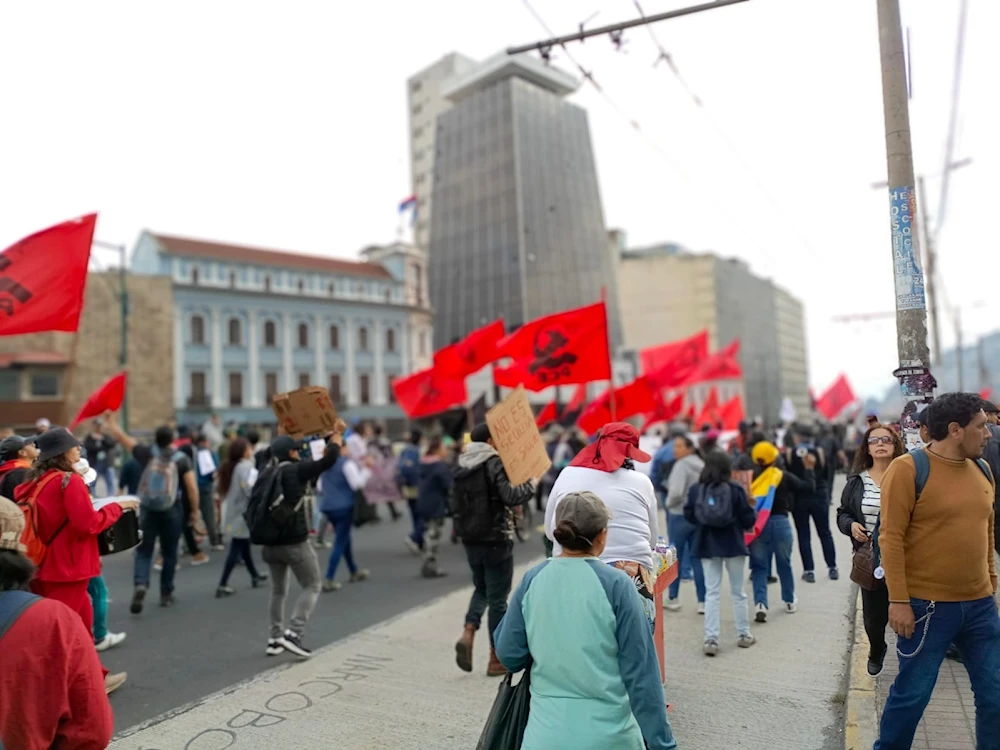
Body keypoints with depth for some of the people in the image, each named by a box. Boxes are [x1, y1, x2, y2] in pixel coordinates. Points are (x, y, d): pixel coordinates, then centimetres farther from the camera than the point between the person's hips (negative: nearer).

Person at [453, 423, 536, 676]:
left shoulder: (461, 467, 7)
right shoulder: (495, 463, -15)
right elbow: (510, 496, -25)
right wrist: (531, 484, -11)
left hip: (470, 539, 7)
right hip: (496, 539, -6)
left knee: (482, 589, 24)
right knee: (497, 598, 4)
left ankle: (468, 634, 3)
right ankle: (496, 659, 14)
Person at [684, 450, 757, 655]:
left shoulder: (695, 490, -6)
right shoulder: (735, 490, -12)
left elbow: (688, 515, 1)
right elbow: (748, 519, -9)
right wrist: (749, 523, 14)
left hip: (706, 545, 2)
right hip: (733, 544, -1)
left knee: (711, 592, 6)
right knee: (738, 592, 14)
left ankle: (711, 639, 1)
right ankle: (743, 635, 26)